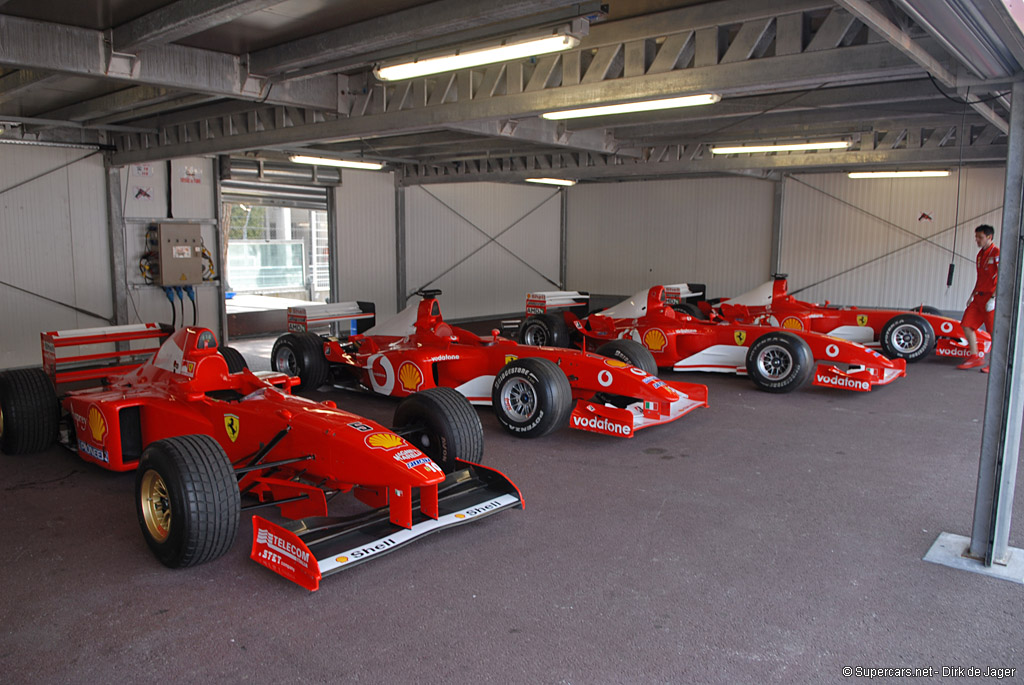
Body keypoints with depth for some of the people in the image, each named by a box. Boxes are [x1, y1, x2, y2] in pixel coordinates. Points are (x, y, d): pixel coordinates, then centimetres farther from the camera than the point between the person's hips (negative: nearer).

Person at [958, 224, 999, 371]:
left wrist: (993, 298, -21)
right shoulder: (980, 254, 15)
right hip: (979, 297, 8)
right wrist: (973, 295, 19)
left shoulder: (997, 253, -11)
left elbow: (1001, 279, -16)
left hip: (991, 298, -8)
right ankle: (975, 357, 10)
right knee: (967, 324, 2)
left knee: (994, 331, -2)